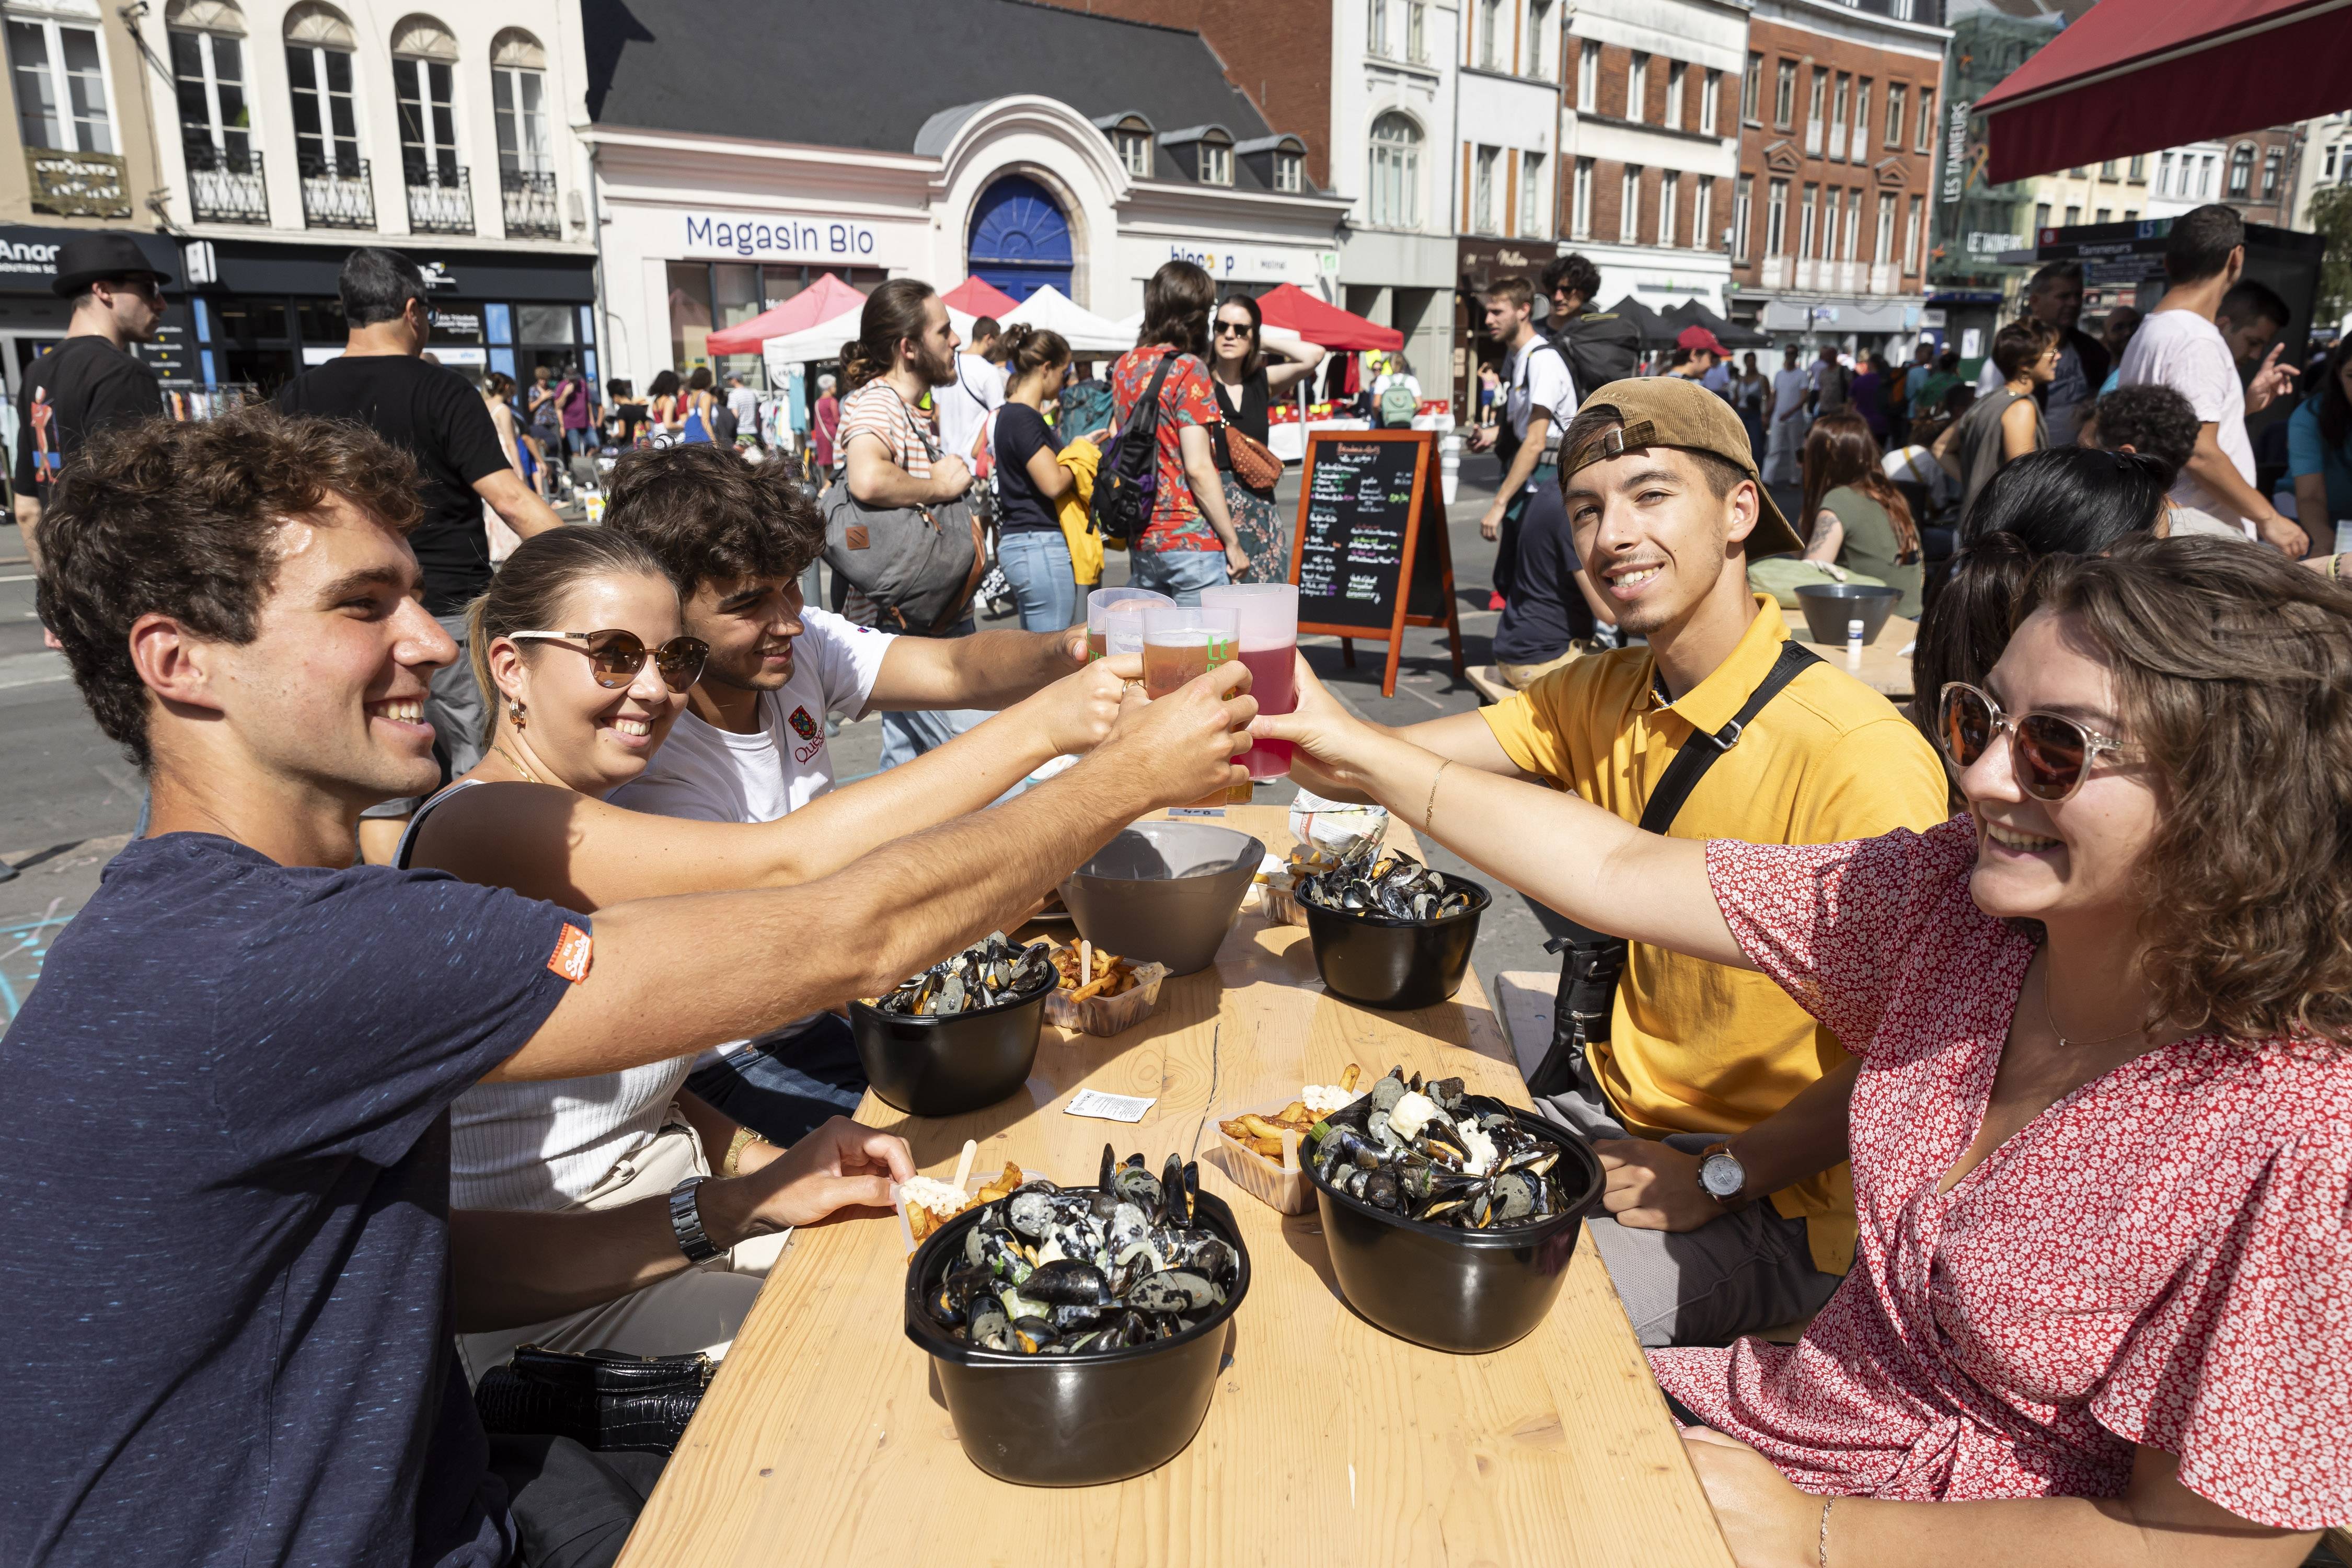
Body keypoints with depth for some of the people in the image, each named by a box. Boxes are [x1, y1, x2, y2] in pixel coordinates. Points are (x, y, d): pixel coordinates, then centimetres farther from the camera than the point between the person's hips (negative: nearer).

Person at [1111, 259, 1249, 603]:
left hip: (1141, 542, 7)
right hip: (1191, 541, -7)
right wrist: (1233, 543, -12)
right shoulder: (1188, 369, -12)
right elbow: (1198, 468, -16)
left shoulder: (1124, 366, 9)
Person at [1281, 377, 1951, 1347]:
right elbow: (1393, 766, -10)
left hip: (1770, 1202, -6)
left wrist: (1719, 1178, -21)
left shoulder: (1863, 758, -23)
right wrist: (1310, 735, -31)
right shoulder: (1603, 698, 0)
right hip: (1612, 1111, 6)